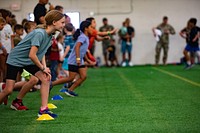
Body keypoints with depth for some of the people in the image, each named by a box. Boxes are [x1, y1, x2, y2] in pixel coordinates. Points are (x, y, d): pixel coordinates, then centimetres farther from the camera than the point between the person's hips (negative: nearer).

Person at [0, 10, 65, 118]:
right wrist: (43, 68, -19)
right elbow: (32, 55, -32)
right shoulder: (39, 33, -30)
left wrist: (44, 67, -8)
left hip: (29, 61, 8)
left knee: (46, 78, -10)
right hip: (15, 60, -8)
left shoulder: (49, 35, -4)